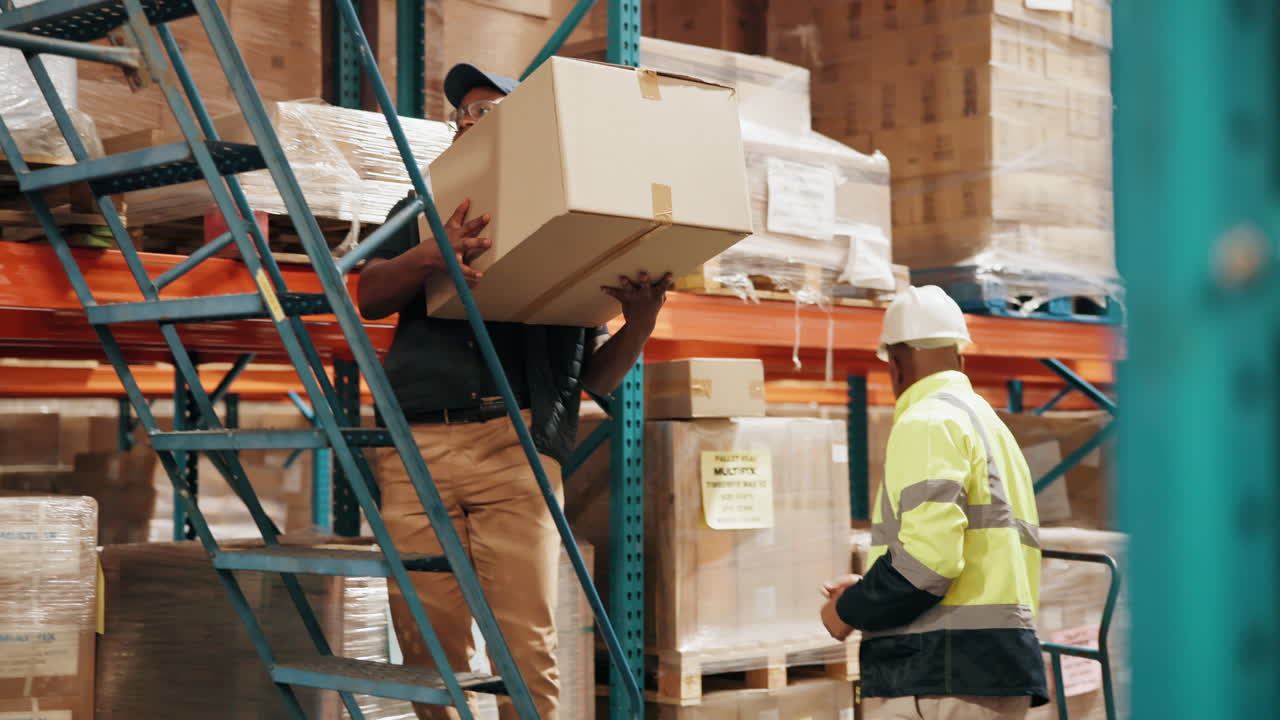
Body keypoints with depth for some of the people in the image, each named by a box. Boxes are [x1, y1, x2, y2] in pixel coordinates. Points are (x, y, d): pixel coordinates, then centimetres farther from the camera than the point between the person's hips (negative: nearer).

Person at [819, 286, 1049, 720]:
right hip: (1002, 668, 10)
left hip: (951, 677, -10)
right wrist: (866, 592, 18)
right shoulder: (992, 426, 22)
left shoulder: (927, 422, -7)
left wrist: (851, 611, -5)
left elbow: (929, 555, -20)